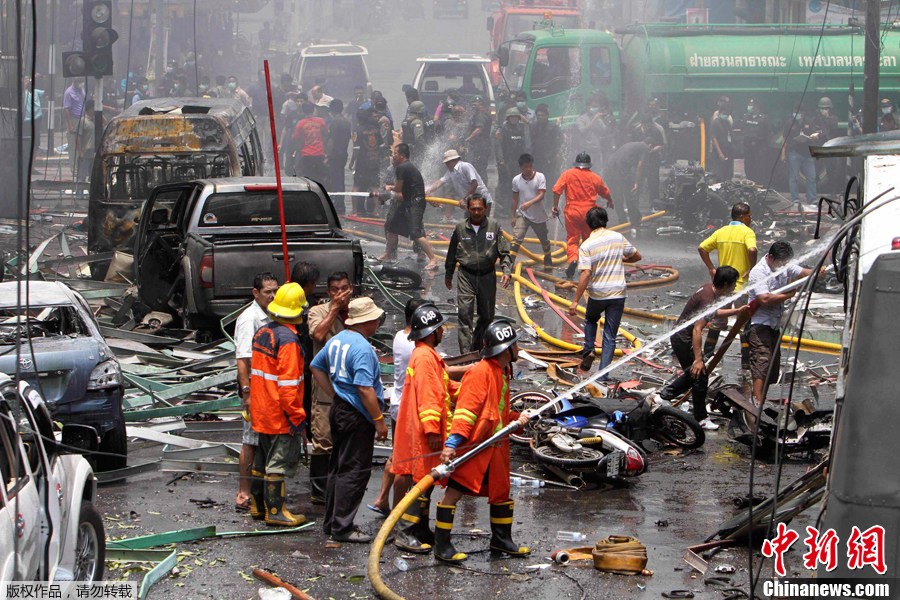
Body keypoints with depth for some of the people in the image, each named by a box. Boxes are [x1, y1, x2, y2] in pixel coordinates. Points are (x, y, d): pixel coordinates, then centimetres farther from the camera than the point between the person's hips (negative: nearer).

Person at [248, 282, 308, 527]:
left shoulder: (261, 333, 6)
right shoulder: (288, 340, -20)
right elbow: (288, 382, -22)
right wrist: (295, 415, -17)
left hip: (261, 411, 9)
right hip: (281, 415, -9)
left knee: (263, 458, 18)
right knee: (279, 461, -2)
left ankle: (258, 504, 27)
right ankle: (275, 511, 2)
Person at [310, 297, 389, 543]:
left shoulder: (337, 340, 8)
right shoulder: (362, 348, -21)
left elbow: (317, 367, 20)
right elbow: (365, 388, -26)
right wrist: (379, 420, -20)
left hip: (339, 410, 10)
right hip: (357, 416, -10)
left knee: (339, 468, 17)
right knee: (355, 471, -4)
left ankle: (332, 522, 24)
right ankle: (342, 527, -3)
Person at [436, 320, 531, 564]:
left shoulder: (502, 372, 16)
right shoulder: (481, 372, -15)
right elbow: (466, 409, -21)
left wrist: (516, 420, 12)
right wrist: (452, 443, -27)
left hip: (496, 445, 10)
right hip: (472, 446, -10)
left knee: (501, 492, 18)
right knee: (454, 491, -6)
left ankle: (502, 540, 33)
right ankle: (442, 546, -2)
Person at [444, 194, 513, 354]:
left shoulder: (494, 227, -2)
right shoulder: (460, 228, 0)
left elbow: (504, 252, 1)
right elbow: (451, 253, 13)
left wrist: (506, 271, -13)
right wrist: (448, 275, 20)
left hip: (487, 277, 1)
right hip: (466, 276, -1)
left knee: (487, 316, 10)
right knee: (465, 314, -12)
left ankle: (477, 347, 30)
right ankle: (465, 353, -15)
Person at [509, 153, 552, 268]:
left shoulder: (540, 177, -12)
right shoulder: (516, 180, -4)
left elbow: (541, 195, -21)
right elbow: (515, 198, 6)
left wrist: (529, 203, -38)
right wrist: (513, 216, 7)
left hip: (538, 215, -1)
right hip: (523, 215, 1)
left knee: (544, 240, 16)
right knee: (516, 238, -17)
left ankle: (548, 260, 38)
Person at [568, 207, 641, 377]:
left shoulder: (586, 245, -10)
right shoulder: (618, 238, 0)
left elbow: (586, 274, -18)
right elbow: (637, 256, 13)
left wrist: (576, 301, -15)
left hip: (597, 294, -1)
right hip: (617, 293, 1)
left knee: (591, 320, 31)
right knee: (610, 337, 7)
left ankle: (588, 350, 11)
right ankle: (602, 375, 1)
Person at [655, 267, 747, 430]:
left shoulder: (709, 289, 2)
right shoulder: (708, 299, -28)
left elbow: (712, 314, 23)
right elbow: (697, 329, -31)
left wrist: (736, 311, 22)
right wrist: (698, 359, -32)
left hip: (680, 336, 10)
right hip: (683, 339, -10)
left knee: (692, 374, 22)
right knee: (700, 375, -3)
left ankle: (664, 395, 31)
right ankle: (701, 418, 6)